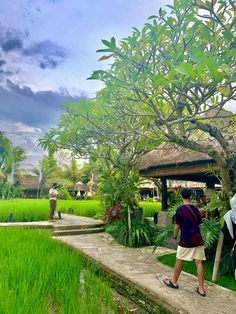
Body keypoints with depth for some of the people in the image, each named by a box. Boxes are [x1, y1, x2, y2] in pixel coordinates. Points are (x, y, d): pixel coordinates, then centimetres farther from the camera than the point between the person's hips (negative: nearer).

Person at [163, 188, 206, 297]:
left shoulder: (180, 209, -12)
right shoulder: (196, 209, 5)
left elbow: (177, 226, -9)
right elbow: (199, 224, 13)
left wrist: (174, 237, 6)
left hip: (186, 240, -5)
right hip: (198, 239, 5)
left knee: (179, 260, 11)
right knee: (198, 262, 8)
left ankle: (174, 282, 26)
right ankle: (201, 288, 12)